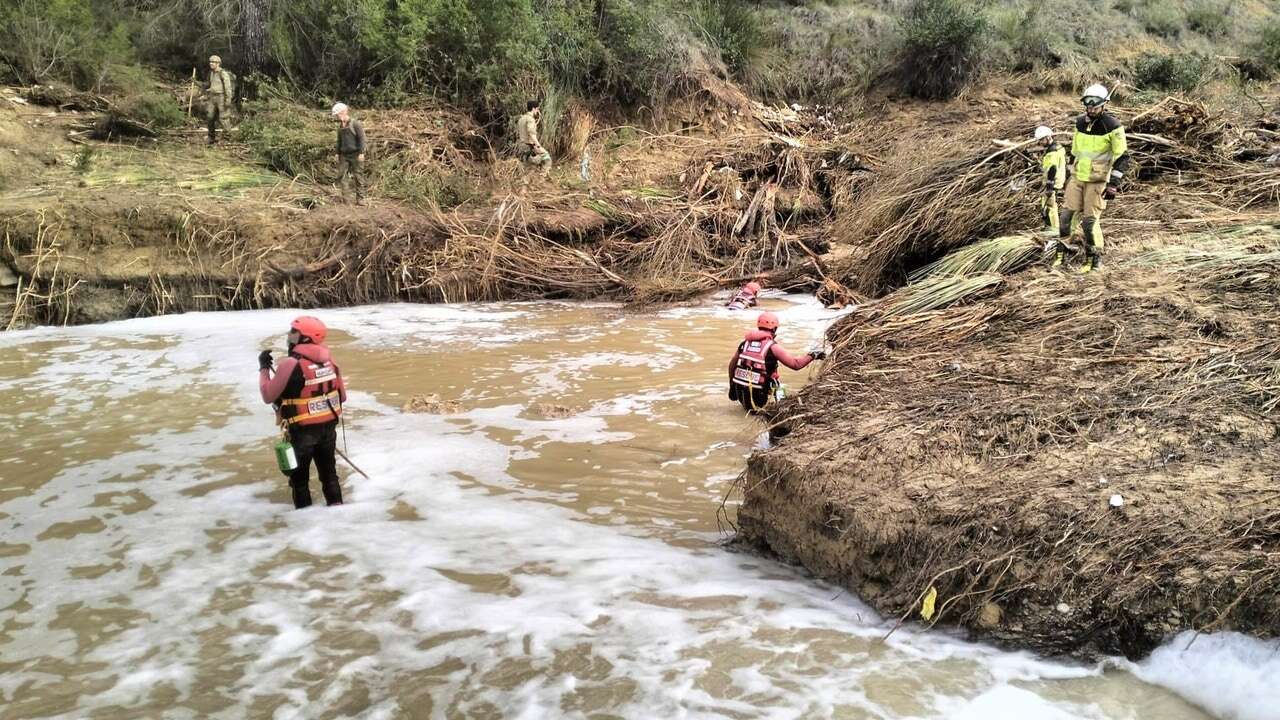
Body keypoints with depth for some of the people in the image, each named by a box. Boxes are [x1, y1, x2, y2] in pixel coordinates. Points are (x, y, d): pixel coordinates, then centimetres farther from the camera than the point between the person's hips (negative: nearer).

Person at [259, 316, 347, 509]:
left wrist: (264, 368, 0)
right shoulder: (328, 359, -2)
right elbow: (342, 395, 5)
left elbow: (268, 396, -11)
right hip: (329, 426, 5)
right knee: (328, 471, 21)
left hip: (302, 430, -5)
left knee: (299, 476, 13)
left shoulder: (290, 364, -20)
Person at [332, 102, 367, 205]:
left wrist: (361, 153, -17)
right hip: (344, 155, 6)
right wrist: (338, 153, 16)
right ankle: (344, 197, 0)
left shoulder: (355, 124, -7)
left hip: (356, 155, -6)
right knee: (341, 175, -3)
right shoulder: (340, 126, 13)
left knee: (358, 176, -3)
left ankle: (360, 198, 2)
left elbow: (361, 138, -11)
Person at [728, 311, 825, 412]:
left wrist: (732, 386, 23)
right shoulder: (772, 346, -9)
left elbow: (732, 365, 13)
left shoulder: (746, 342, 8)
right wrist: (812, 355, 4)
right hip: (758, 394, -7)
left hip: (740, 392, 7)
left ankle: (747, 405, 8)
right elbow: (795, 364, -10)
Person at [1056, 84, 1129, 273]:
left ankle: (1094, 257, 9)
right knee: (1067, 214, 2)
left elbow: (1122, 157, -12)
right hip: (1077, 176, 5)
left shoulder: (1113, 126, -12)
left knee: (1090, 219, -5)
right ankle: (1061, 249, 14)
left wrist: (1113, 184, -18)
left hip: (1097, 180, -5)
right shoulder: (1080, 122, 6)